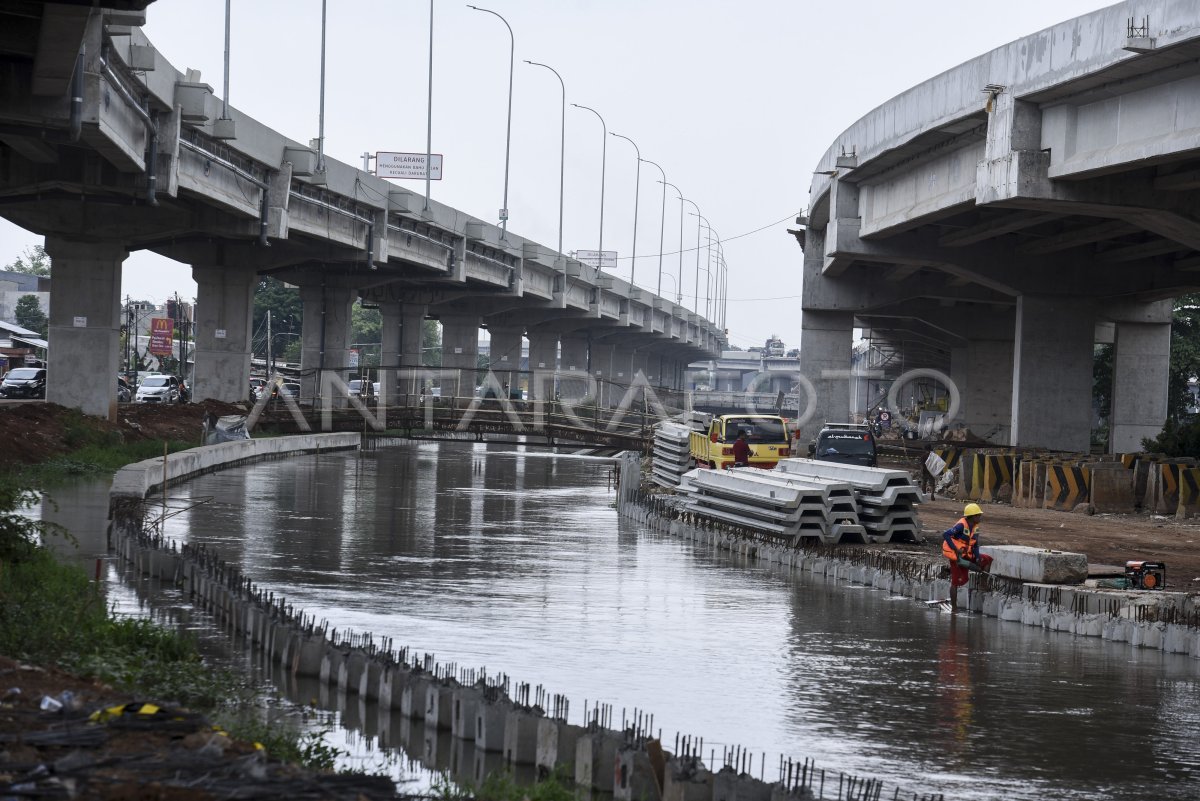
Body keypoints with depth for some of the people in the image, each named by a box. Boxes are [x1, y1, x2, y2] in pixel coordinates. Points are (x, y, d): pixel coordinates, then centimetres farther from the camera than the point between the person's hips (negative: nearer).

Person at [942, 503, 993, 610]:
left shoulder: (975, 527, 2)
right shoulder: (961, 525, -22)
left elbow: (975, 545, 7)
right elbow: (945, 534, -31)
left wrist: (977, 558, -6)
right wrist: (956, 549, -32)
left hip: (966, 555, 8)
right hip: (956, 556, -8)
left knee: (987, 560, 0)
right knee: (956, 581, -4)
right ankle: (954, 607, 5)